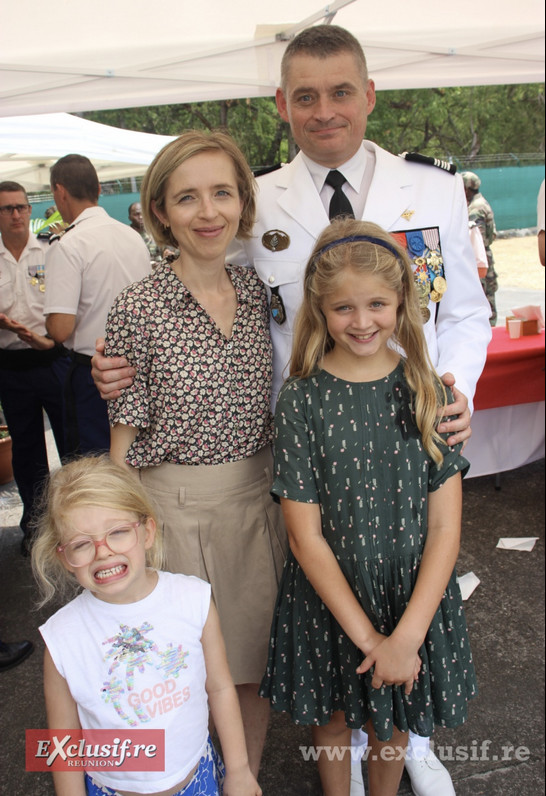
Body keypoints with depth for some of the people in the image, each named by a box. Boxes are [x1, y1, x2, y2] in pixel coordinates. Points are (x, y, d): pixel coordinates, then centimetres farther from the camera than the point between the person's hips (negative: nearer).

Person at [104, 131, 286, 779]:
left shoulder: (259, 293, 1)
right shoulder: (137, 310, -11)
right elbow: (125, 439, -7)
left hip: (258, 498, 4)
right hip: (174, 506, -3)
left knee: (252, 664, 18)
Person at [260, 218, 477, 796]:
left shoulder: (425, 392, -9)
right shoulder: (302, 400, -14)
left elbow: (444, 526, -9)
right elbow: (307, 537, -13)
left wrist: (408, 635, -14)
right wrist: (367, 636, -13)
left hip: (415, 597, 2)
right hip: (328, 600, -1)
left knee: (393, 723, 21)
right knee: (332, 716, 21)